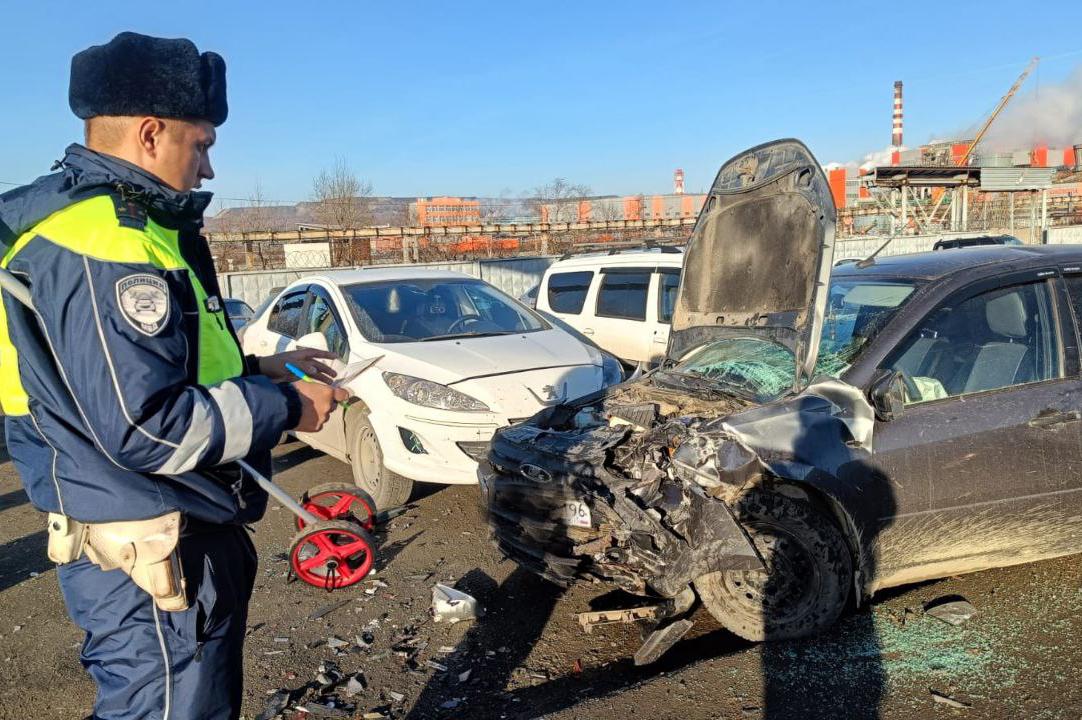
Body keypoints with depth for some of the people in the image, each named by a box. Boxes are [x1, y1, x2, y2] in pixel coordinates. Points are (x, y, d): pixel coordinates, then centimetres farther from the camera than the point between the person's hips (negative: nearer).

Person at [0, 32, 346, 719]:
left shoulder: (106, 220, 12)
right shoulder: (103, 241, -22)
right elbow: (145, 428, -28)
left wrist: (257, 369, 12)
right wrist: (285, 406, -16)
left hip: (182, 537, 11)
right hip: (150, 557, -11)